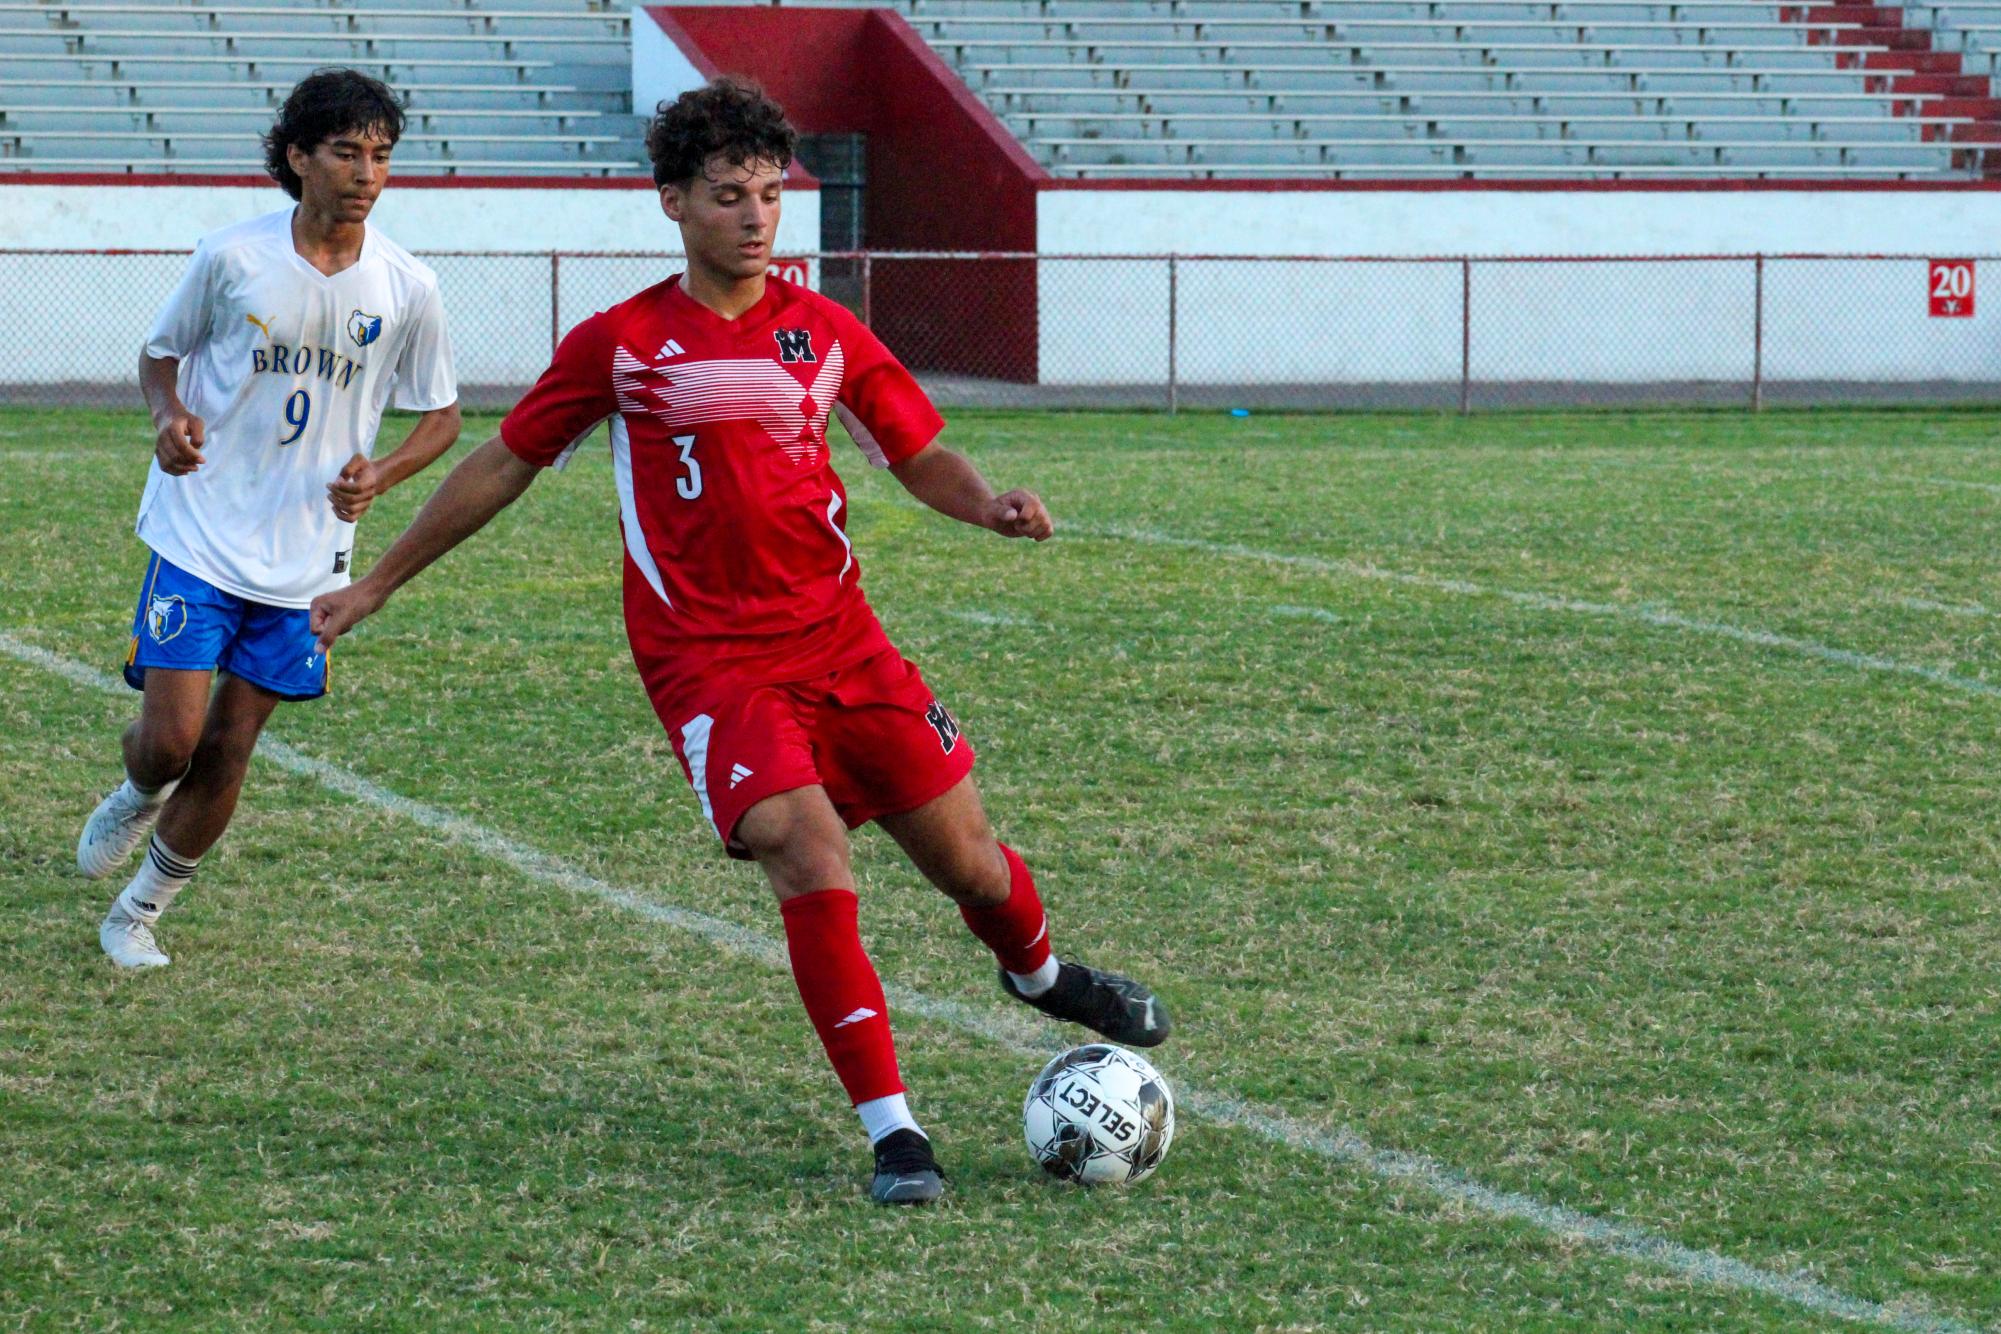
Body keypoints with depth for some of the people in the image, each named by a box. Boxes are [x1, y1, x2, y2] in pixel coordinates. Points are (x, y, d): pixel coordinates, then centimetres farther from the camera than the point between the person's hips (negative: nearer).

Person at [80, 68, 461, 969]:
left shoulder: (405, 288, -5)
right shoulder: (232, 258, -9)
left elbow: (440, 418, 8)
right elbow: (162, 353, 7)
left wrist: (377, 477, -12)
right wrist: (170, 415, -15)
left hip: (306, 556, 2)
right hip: (201, 534, -2)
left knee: (229, 750, 5)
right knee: (170, 739, -9)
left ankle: (141, 911, 25)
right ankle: (138, 795, 28)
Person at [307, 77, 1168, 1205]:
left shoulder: (825, 334, 7)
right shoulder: (621, 345, -1)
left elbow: (922, 456, 15)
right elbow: (504, 465, 9)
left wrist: (989, 504, -8)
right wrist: (377, 586, 14)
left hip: (841, 638, 3)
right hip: (711, 663, -3)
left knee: (966, 857, 4)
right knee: (807, 853, -23)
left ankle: (1039, 973, 41)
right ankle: (892, 1129, -18)